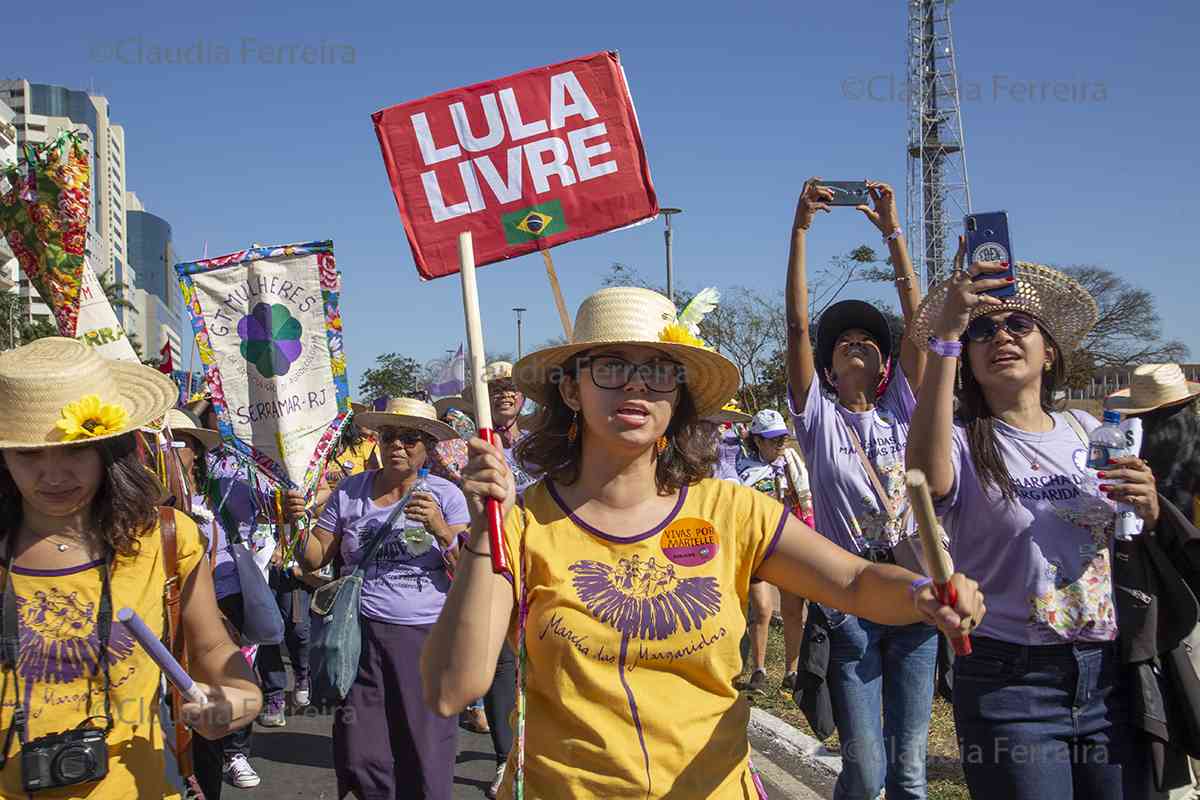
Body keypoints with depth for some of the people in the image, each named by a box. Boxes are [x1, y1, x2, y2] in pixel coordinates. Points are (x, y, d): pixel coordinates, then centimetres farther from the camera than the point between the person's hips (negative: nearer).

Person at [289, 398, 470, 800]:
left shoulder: (446, 495, 1)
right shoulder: (349, 491, 7)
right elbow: (314, 559, 8)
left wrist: (441, 529, -19)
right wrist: (296, 522, -10)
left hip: (427, 636, -1)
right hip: (362, 631, 2)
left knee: (427, 758, 2)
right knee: (359, 757, 3)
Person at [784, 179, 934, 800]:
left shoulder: (899, 410, 10)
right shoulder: (818, 416, 3)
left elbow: (917, 318, 2)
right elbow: (797, 324, -7)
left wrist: (893, 231, -3)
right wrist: (800, 229, -13)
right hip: (848, 603, -2)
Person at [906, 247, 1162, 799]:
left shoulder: (1088, 432, 10)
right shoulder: (962, 441, -6)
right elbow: (929, 480, -31)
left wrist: (1148, 506, -8)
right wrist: (945, 336, -31)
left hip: (1108, 676, 5)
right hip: (1008, 681, -5)